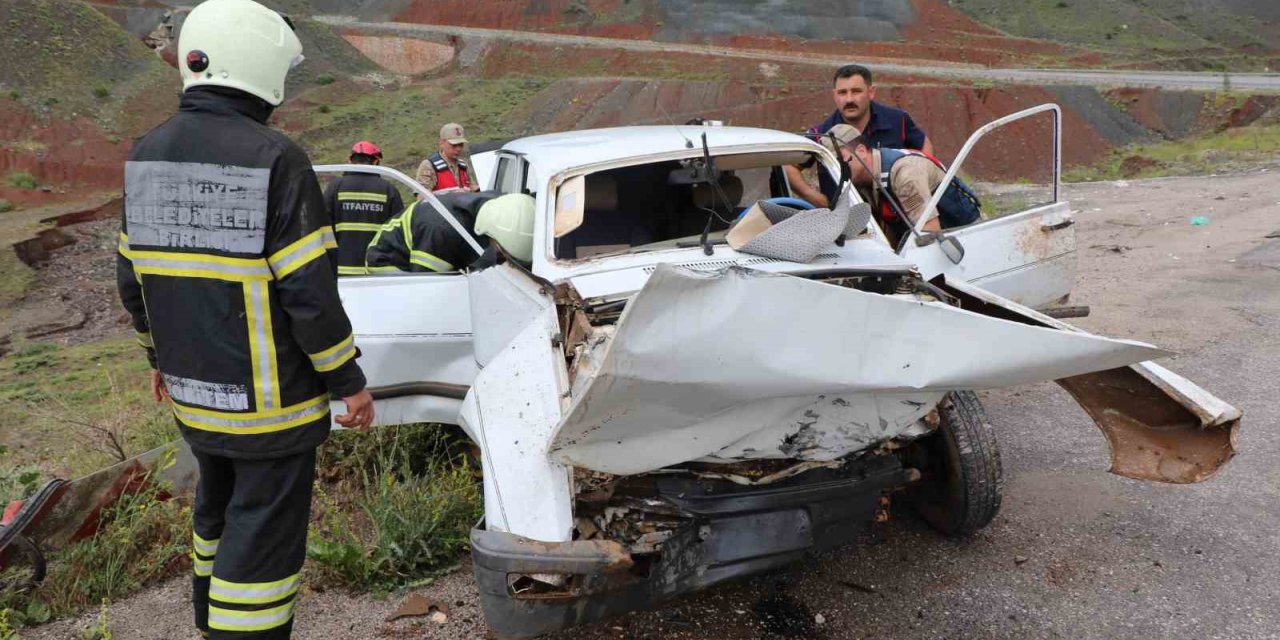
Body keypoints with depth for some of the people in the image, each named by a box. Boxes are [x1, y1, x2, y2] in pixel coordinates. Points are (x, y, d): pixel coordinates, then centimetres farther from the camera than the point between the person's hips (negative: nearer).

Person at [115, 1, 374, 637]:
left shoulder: (147, 153, 4)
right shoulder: (274, 159, -19)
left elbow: (133, 275, 10)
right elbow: (309, 290, -20)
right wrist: (348, 382, -10)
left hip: (192, 391, 8)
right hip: (270, 397, -8)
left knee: (218, 509, 27)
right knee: (263, 535, 4)